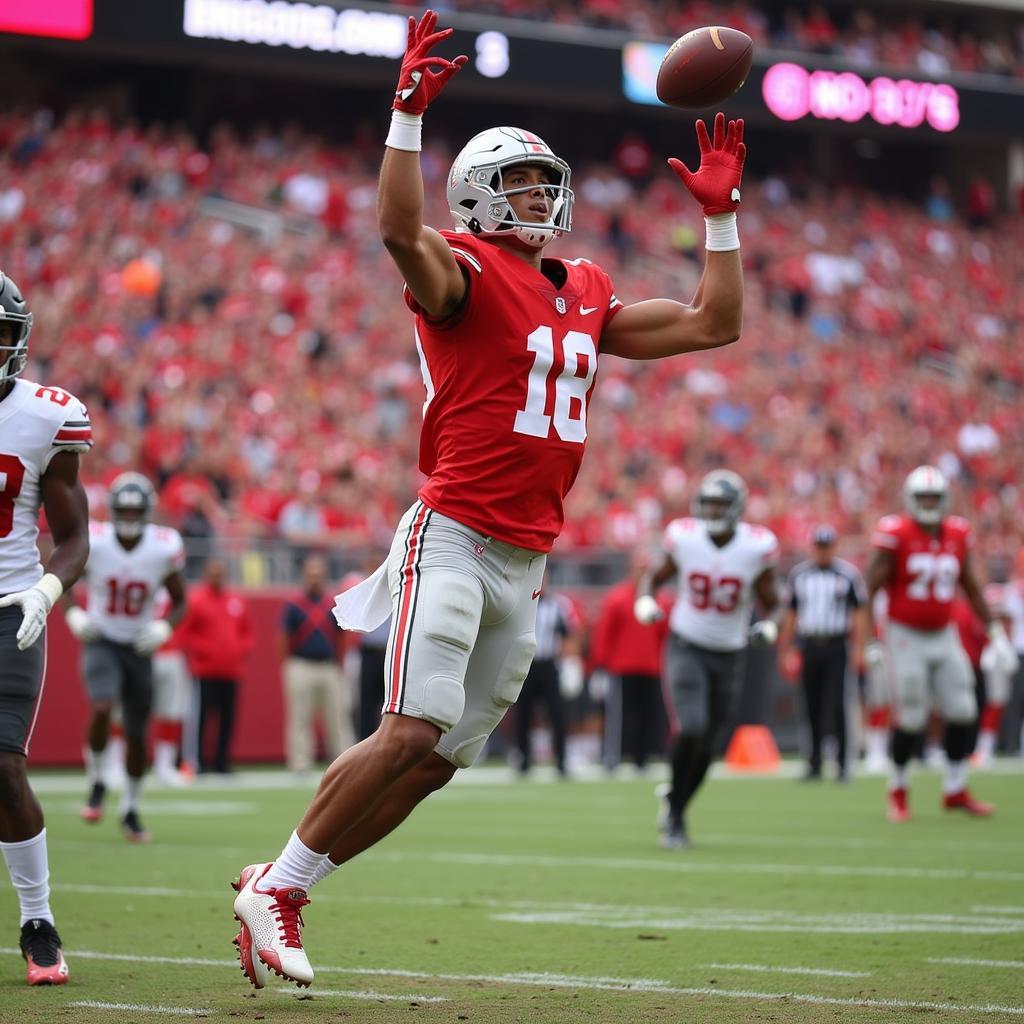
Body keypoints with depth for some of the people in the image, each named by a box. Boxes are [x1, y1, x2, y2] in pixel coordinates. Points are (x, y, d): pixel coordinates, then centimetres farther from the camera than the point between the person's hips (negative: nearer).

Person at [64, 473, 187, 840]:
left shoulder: (164, 549, -12)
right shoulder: (93, 542, -14)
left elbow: (179, 601, 3)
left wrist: (164, 628, -16)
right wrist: (73, 615, -13)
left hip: (139, 648, 2)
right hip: (101, 641, -2)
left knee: (137, 736, 6)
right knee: (102, 707, -27)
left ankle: (130, 809, 26)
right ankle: (96, 783, -2)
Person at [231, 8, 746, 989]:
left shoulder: (584, 295, 18)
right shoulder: (465, 273, -5)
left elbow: (713, 323, 24)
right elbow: (400, 230, -28)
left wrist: (721, 214, 20)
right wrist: (408, 115, -32)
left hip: (525, 563, 8)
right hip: (453, 534, -7)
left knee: (439, 758, 5)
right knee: (412, 734, -17)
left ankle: (279, 884, 16)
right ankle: (276, 887, -2)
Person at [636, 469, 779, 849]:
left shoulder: (756, 547, -11)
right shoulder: (684, 537, -9)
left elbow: (770, 601, 1)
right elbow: (655, 576, 8)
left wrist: (769, 625, -20)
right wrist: (644, 601, -13)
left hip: (729, 654, 2)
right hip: (686, 646, -2)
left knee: (706, 746, 7)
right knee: (691, 729, -20)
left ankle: (675, 802, 35)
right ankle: (674, 817, -2)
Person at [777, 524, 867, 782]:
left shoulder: (848, 574, 1)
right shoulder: (799, 574, 9)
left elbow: (859, 613, 2)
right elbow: (791, 614, 15)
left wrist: (858, 649, -5)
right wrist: (785, 650, 13)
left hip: (835, 647, -3)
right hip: (808, 647, 3)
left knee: (836, 705, -9)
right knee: (813, 708, 5)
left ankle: (841, 763, -6)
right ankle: (815, 763, 13)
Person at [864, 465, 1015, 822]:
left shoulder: (957, 535, 2)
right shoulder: (895, 535, -12)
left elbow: (971, 588, 15)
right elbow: (869, 590, -10)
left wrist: (994, 630, 12)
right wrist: (870, 642, -14)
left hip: (944, 637, 5)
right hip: (906, 636, -5)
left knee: (963, 713, 0)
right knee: (911, 719, -5)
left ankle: (955, 791, 14)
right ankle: (898, 789, 17)